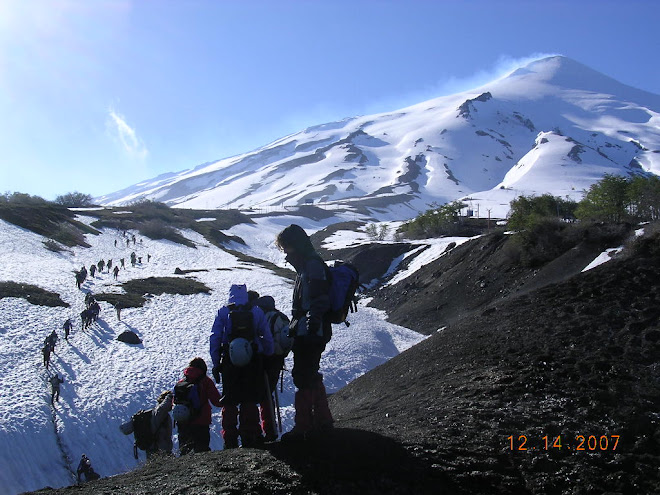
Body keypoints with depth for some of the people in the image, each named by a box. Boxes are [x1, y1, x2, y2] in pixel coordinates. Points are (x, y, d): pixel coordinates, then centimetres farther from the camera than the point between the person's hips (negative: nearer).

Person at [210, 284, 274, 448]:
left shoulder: (223, 312, 1)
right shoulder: (257, 312, 3)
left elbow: (214, 339, -1)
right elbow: (267, 338, 3)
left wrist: (216, 364, 3)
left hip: (229, 363, 0)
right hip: (252, 363, 0)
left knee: (229, 403, 9)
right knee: (250, 401, 9)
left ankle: (230, 441, 11)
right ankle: (249, 437, 9)